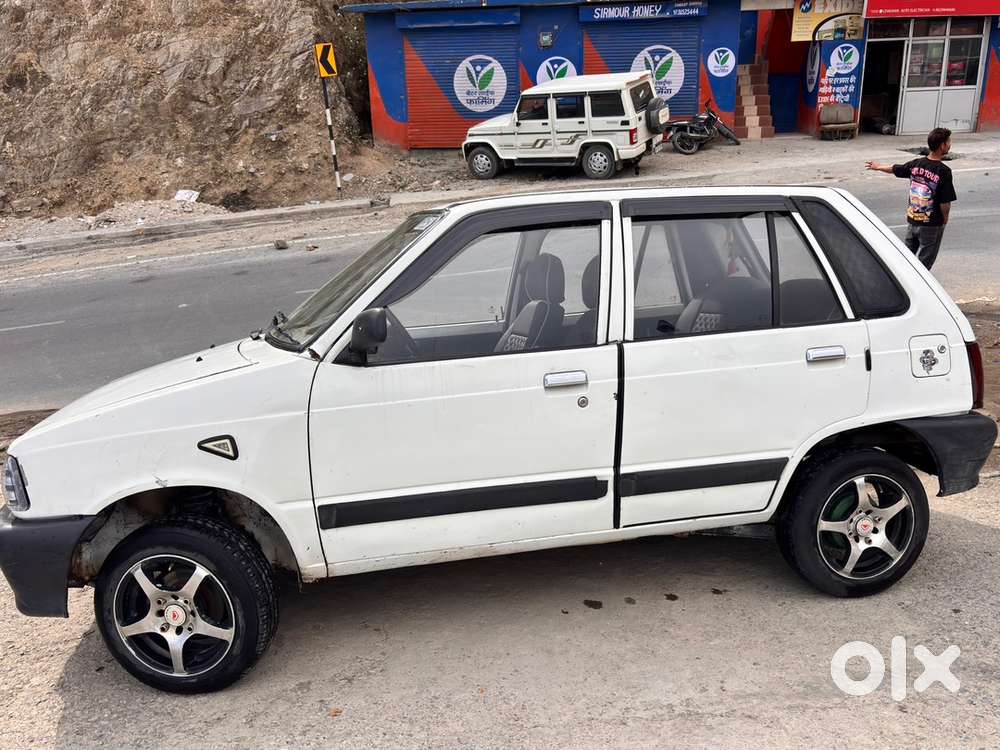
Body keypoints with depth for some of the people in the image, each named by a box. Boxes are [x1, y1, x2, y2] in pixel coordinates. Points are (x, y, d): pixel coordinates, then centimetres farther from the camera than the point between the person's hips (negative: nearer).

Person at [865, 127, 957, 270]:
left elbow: (893, 168, 15)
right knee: (924, 262, 7)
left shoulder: (916, 164, -3)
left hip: (912, 220, 5)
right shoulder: (944, 171, -19)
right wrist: (945, 219, 1)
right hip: (932, 224, -5)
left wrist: (878, 167, 35)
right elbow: (945, 202, -18)